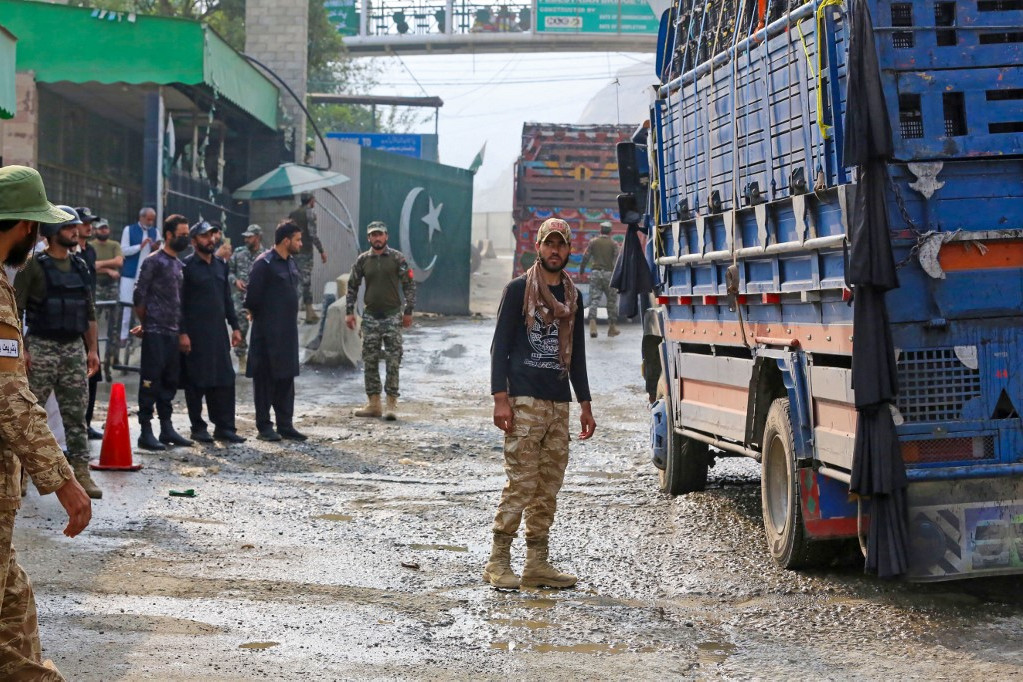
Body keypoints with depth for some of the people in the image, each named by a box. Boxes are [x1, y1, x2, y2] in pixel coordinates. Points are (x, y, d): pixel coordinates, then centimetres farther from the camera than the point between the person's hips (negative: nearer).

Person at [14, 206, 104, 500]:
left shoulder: (80, 267, 13)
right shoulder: (34, 266, -5)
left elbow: (89, 312, 18)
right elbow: (15, 310, -8)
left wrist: (92, 349, 13)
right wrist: (20, 349, -14)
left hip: (74, 348, 5)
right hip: (41, 347, -5)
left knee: (76, 413, 4)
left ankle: (81, 472, 6)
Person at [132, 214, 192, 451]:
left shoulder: (179, 264, 16)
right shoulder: (153, 262, -8)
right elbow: (139, 297, -9)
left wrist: (181, 329, 14)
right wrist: (145, 324, 1)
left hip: (174, 333, 8)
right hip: (155, 333, -7)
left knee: (170, 382, 11)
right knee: (151, 381, -5)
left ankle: (167, 428, 18)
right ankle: (146, 432, -2)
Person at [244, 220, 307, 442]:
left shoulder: (290, 262, 13)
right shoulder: (264, 264, -13)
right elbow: (252, 298, -14)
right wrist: (261, 316, 0)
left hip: (288, 331, 8)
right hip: (268, 332, -8)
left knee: (287, 378, 10)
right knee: (265, 379, 0)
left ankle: (285, 425, 16)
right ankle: (264, 427, 7)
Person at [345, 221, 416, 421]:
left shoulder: (397, 258, -2)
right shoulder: (362, 260, 5)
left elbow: (409, 285, 0)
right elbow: (352, 286, 12)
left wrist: (408, 311, -4)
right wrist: (349, 311, 5)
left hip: (392, 316, -3)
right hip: (370, 316, 3)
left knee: (393, 362, -5)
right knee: (370, 361, 5)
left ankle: (391, 404, -2)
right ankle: (373, 403, 11)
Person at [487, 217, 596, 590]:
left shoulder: (573, 297, 17)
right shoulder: (518, 289, 0)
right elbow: (500, 345, -3)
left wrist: (585, 404, 18)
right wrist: (500, 398, -12)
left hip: (559, 404, 6)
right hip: (524, 401, -6)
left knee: (549, 486, 5)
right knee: (521, 482, -9)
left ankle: (537, 564, 11)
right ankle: (498, 562, -2)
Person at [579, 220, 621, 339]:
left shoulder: (593, 242, 5)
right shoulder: (613, 244, 2)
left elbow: (585, 258, 3)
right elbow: (617, 261, -6)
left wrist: (581, 271, 16)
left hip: (595, 272, 1)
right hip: (609, 273, -1)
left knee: (594, 299, -2)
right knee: (611, 301, 10)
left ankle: (593, 325, -21)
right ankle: (612, 327, 15)